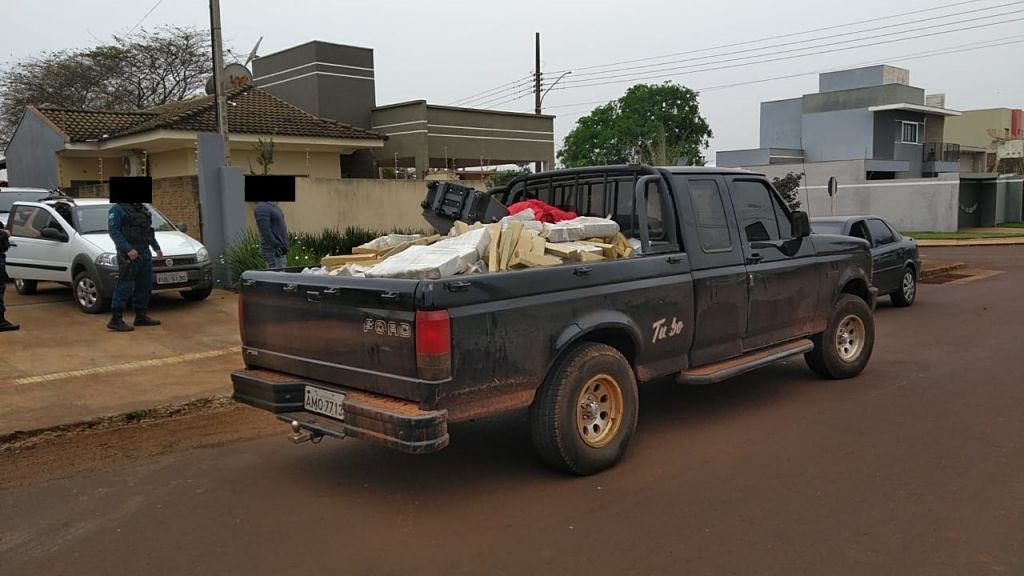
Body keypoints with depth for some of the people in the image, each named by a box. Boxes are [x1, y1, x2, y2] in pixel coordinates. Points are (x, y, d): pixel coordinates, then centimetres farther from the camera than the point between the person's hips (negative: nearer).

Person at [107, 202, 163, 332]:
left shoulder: (144, 209, 16)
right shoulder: (118, 209, -7)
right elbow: (113, 231, -15)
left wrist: (156, 248, 22)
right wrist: (128, 249, -23)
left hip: (145, 254, 8)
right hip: (128, 256, -8)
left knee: (144, 286, 10)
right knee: (125, 286, -10)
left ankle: (141, 316, 20)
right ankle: (115, 320, -6)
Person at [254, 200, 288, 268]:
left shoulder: (274, 206, 16)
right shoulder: (262, 208, -14)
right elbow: (265, 231, -21)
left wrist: (284, 247, 13)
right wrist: (277, 247, -21)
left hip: (281, 250, 9)